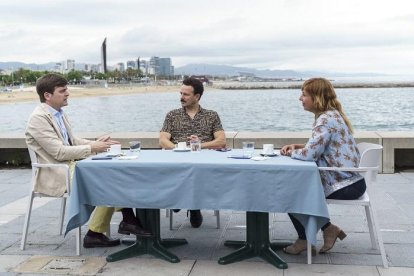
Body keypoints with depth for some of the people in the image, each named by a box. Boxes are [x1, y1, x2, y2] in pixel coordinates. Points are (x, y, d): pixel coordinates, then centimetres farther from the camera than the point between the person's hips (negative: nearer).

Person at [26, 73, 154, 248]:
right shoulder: (39, 118, -14)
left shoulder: (59, 113, 13)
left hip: (71, 165, 8)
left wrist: (96, 143, 1)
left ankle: (128, 220, -10)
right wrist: (91, 148, -14)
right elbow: (59, 152, -20)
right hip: (56, 175, -8)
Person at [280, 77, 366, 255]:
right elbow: (317, 148, 18)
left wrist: (291, 152, -6)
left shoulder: (326, 120, -20)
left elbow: (310, 154, -26)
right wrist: (296, 147, 4)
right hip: (349, 180, 9)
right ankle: (328, 229, 16)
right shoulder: (332, 114, 11)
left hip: (344, 186, -9)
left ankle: (304, 240, 20)